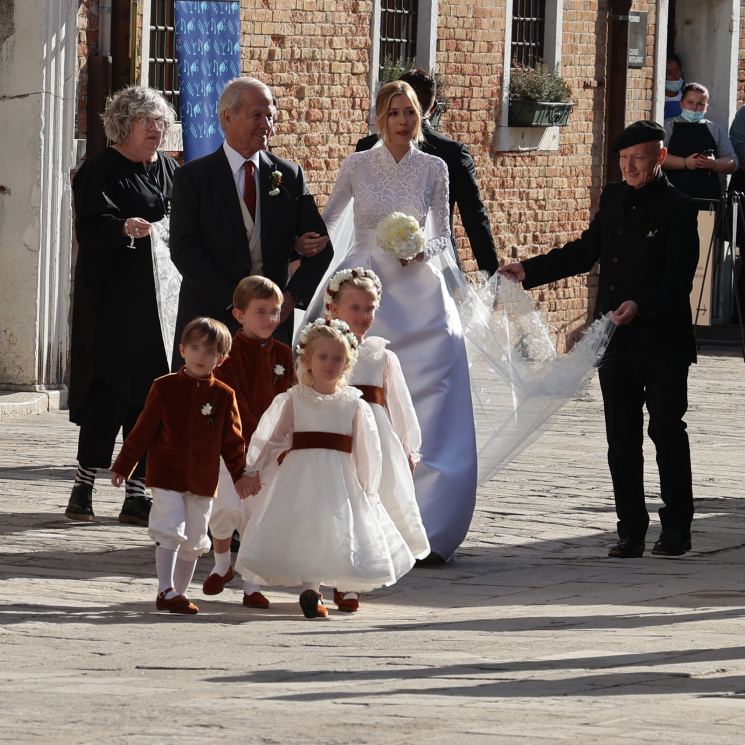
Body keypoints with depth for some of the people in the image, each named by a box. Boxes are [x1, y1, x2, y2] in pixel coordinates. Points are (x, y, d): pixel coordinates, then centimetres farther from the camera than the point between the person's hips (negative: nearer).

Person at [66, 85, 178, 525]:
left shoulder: (167, 169, 15)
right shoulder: (100, 171, -4)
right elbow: (90, 227, -17)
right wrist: (124, 228, -35)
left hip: (159, 299, 5)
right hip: (112, 302, -5)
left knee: (150, 390, 3)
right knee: (108, 390, -8)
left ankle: (138, 493, 6)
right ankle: (85, 487, 0)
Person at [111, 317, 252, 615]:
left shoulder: (223, 396, 0)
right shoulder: (164, 388, -4)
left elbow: (232, 439, 9)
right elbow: (143, 430, 0)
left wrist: (240, 474, 7)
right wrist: (123, 465, 1)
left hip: (203, 480, 3)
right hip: (166, 475, -3)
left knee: (194, 540, 10)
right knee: (170, 530, -13)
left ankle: (179, 592, 22)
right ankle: (166, 591, -14)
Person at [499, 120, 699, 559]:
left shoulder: (678, 209, -9)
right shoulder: (614, 199, 11)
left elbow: (679, 277, -15)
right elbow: (586, 252, 20)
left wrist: (641, 305, -29)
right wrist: (529, 272, 14)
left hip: (663, 343, -6)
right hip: (617, 342, 6)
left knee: (667, 431, 0)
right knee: (622, 438, 6)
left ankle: (676, 528, 9)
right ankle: (631, 530, 11)